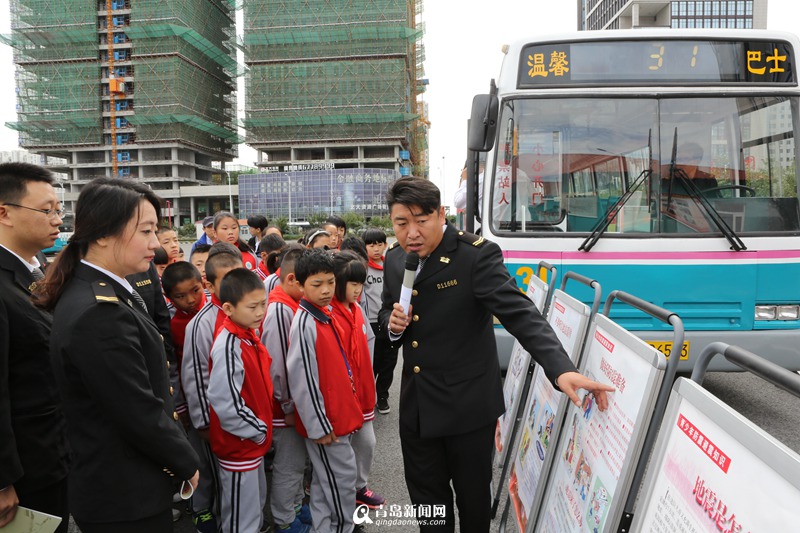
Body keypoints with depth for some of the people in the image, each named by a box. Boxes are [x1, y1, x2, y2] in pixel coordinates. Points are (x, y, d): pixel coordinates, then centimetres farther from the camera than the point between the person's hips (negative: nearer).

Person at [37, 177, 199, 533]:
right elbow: (141, 416, -23)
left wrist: (165, 414, 7)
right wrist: (187, 465, -10)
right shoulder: (100, 313, -28)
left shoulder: (84, 291, 3)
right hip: (128, 501, -9)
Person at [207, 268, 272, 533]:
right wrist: (258, 430, -18)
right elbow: (226, 404, -31)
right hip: (238, 444, -9)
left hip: (253, 442, 9)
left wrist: (260, 428, 10)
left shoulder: (249, 336, 2)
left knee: (256, 502, 25)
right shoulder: (228, 347, -26)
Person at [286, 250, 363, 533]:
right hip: (324, 421, -8)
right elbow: (302, 380, -20)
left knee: (325, 479, 19)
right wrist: (319, 425, -17)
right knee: (342, 477, 4)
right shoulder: (304, 322, -20)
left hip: (339, 414, 8)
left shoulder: (326, 314, 5)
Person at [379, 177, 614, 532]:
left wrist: (562, 369, -40)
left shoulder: (477, 255, -19)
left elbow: (520, 313, -27)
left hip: (468, 403, -4)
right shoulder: (394, 259, 0)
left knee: (472, 495, 16)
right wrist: (392, 323, -9)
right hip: (415, 403, 5)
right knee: (425, 495, 19)